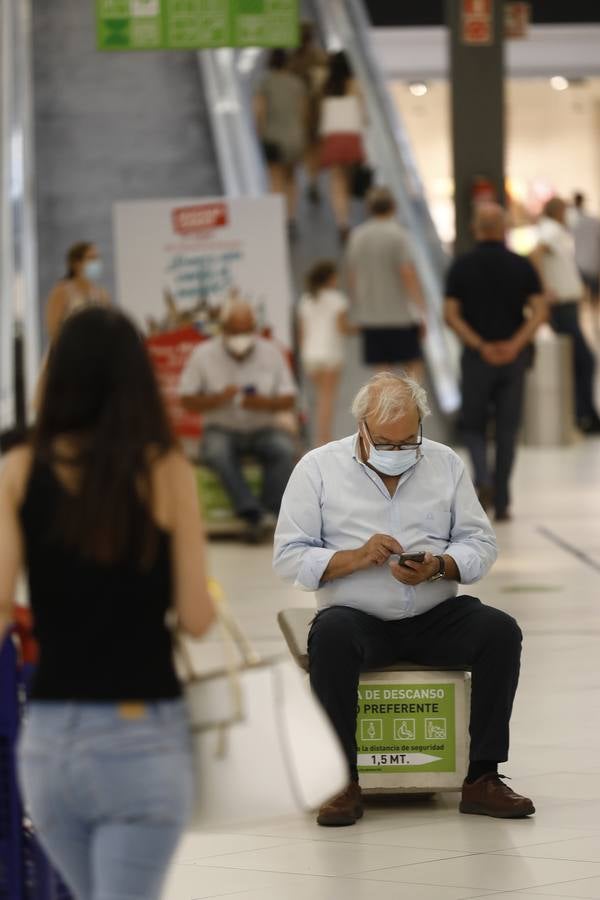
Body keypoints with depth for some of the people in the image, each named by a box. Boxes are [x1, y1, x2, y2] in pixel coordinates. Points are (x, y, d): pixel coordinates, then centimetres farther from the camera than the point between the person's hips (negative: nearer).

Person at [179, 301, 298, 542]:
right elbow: (187, 401, -2)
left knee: (285, 449, -31)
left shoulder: (271, 352, 3)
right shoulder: (204, 354, -2)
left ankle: (271, 510, -27)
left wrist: (265, 403, -20)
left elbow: (289, 400, 2)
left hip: (262, 430, 1)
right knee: (217, 452, -36)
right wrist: (217, 399, -20)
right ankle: (252, 513, -40)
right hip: (221, 429, -1)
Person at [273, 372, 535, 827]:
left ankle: (482, 779, -20)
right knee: (331, 635, -36)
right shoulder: (318, 468, 2)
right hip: (358, 616, -2)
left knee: (501, 630, -25)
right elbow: (289, 557, -3)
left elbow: (482, 545, 6)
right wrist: (356, 558, -18)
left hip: (436, 617, 3)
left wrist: (438, 567, -15)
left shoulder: (446, 463, 10)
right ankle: (343, 782, -28)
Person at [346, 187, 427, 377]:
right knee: (414, 365, 2)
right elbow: (408, 273, -15)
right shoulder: (396, 234, -9)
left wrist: (358, 310, 21)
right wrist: (420, 310, -12)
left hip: (370, 317, 5)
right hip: (400, 313, -5)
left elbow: (351, 277, 12)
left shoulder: (357, 236, 7)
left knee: (383, 371, 7)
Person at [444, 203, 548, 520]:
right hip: (514, 357, 1)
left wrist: (481, 347, -13)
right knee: (507, 430, 8)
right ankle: (501, 503, 6)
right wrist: (515, 344, -16)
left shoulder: (461, 266, -4)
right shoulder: (522, 266, -1)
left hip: (476, 359, -1)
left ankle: (483, 479, -12)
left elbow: (452, 315, -11)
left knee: (474, 426, 13)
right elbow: (540, 311, -10)